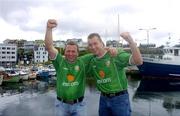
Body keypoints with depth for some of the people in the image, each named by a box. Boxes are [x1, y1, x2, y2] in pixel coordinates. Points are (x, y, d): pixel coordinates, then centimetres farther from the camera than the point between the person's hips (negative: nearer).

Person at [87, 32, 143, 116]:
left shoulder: (116, 54, -15)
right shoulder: (91, 61, 2)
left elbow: (138, 61, -25)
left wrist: (130, 41, -36)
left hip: (120, 98, -5)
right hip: (103, 99, 5)